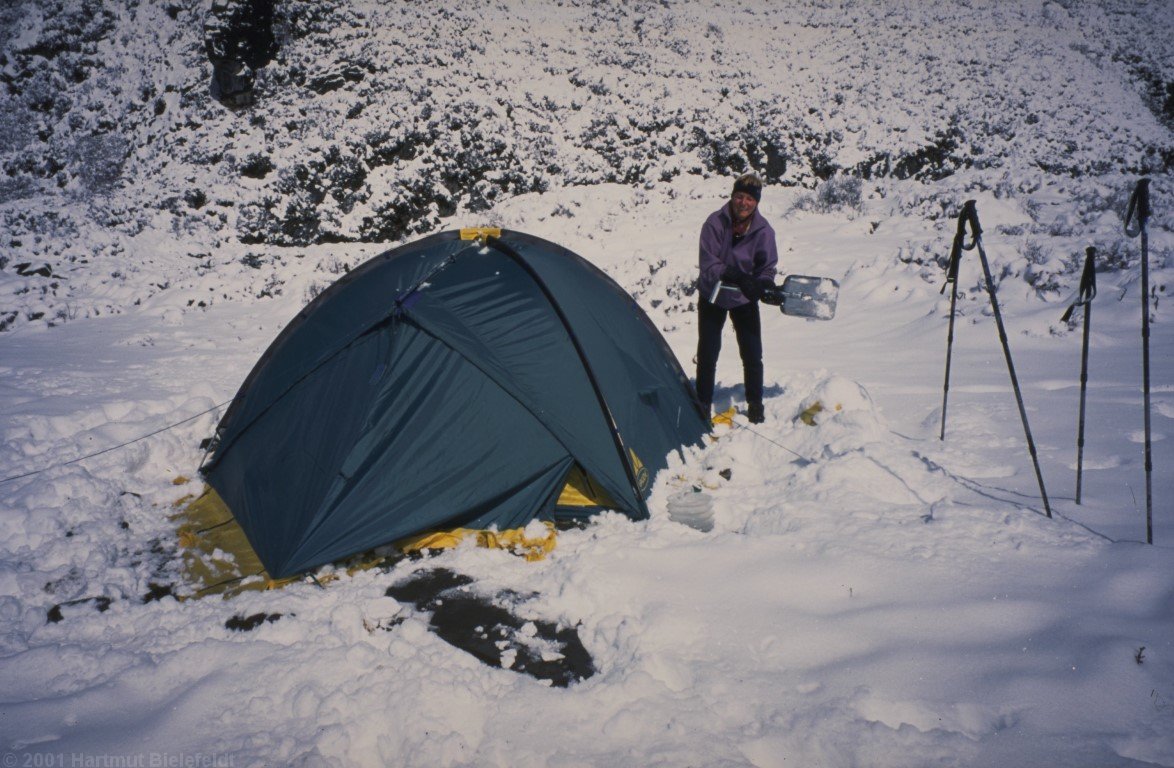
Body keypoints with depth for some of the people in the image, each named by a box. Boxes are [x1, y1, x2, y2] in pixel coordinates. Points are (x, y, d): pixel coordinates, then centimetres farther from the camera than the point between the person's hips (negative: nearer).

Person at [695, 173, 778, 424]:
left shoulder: (763, 230, -15)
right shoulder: (715, 222, -20)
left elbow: (767, 267, -9)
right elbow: (708, 264, -24)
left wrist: (765, 286, -32)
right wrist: (735, 277, -39)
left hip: (745, 299, 1)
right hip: (713, 296, -1)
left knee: (752, 354, 1)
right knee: (707, 353, 0)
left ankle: (755, 404, 20)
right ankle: (703, 404, 16)